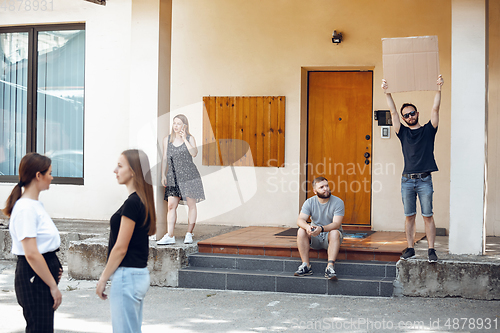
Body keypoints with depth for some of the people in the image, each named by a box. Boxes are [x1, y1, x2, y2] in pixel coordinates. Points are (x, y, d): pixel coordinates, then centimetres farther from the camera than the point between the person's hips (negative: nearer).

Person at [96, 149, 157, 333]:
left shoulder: (132, 202, -18)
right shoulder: (143, 201, 11)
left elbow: (120, 248, -18)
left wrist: (103, 278, -9)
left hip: (127, 276, -10)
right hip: (140, 274, 10)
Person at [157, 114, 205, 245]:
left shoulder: (190, 138, 3)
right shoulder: (167, 140, 10)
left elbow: (194, 153, -14)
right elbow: (164, 159, 13)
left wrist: (184, 139, -15)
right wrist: (163, 175, 6)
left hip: (189, 175, -2)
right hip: (173, 177, 2)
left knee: (191, 204, 2)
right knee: (171, 205, -6)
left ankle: (189, 234, 12)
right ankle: (170, 236, -6)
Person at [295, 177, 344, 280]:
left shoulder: (338, 202, -10)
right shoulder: (309, 202, -2)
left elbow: (336, 224, -22)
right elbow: (300, 220, -13)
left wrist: (321, 229, -40)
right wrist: (307, 227, -38)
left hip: (330, 237, -2)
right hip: (315, 238, 2)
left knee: (334, 233, -35)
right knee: (301, 231, -25)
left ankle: (330, 267, -41)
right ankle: (306, 265, -25)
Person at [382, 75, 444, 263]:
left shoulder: (428, 130, 9)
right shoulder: (403, 133, 13)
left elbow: (435, 109, 0)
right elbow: (393, 112, 6)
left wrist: (438, 89, -11)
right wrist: (387, 93, -2)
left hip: (425, 180, -2)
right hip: (407, 180, 2)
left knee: (428, 216, -2)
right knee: (409, 216, 5)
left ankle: (431, 250, 0)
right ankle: (410, 249, 11)